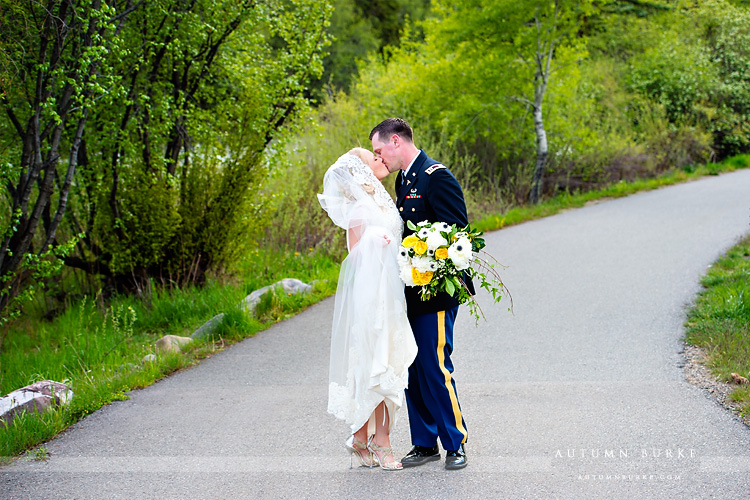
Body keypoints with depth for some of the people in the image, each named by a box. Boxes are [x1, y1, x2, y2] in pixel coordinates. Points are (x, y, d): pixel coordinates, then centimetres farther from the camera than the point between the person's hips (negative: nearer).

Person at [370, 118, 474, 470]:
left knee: (434, 366, -8)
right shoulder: (404, 180, 17)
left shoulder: (436, 177, -13)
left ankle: (456, 444, 4)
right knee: (412, 368, 10)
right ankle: (425, 444, 19)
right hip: (410, 292, 9)